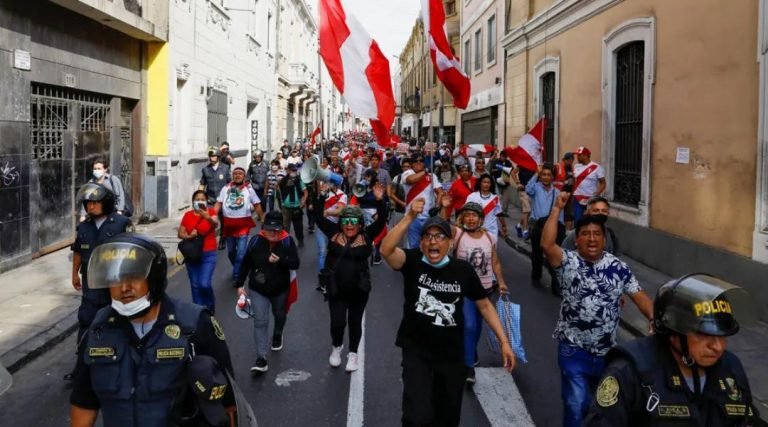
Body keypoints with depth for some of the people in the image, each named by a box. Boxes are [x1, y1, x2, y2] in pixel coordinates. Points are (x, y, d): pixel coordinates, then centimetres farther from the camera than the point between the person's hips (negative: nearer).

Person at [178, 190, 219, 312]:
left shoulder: (211, 211, -6)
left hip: (208, 254, -3)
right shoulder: (188, 215, 2)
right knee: (195, 285, 9)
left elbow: (216, 224, -27)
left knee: (205, 284, -12)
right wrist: (189, 236, -17)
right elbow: (180, 233, 4)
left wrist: (208, 218, -48)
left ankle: (210, 305, 16)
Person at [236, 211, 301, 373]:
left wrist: (281, 260, -34)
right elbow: (245, 263, -4)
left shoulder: (287, 241, -15)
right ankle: (261, 359, -9)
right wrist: (240, 284, -4)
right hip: (258, 289, -1)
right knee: (260, 322, -8)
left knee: (280, 315, 26)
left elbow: (296, 264, -16)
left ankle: (277, 335, 58)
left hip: (280, 289, 1)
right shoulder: (255, 241, -13)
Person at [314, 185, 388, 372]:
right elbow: (318, 217, -7)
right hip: (336, 289, 0)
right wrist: (321, 196, -17)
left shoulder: (366, 236, -7)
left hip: (359, 290, 0)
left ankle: (353, 353, 35)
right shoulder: (334, 233, -3)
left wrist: (380, 200, -30)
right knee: (337, 323, -1)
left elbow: (381, 221, -16)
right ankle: (336, 347, 30)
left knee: (355, 322, 14)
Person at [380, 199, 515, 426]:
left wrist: (504, 341, -3)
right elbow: (386, 250, -30)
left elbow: (485, 306, 2)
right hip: (416, 351, -2)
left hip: (452, 353, 2)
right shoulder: (412, 261, -11)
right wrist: (410, 217, -36)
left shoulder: (463, 270, -8)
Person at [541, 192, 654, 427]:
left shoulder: (618, 267, -1)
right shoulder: (568, 263, -11)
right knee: (577, 405, -9)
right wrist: (557, 208, -27)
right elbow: (546, 244, -28)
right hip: (574, 350, -4)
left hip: (606, 350, 4)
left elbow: (639, 296, -2)